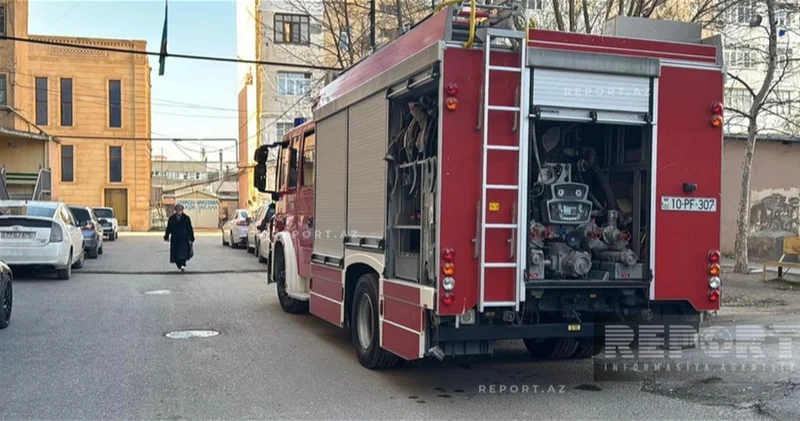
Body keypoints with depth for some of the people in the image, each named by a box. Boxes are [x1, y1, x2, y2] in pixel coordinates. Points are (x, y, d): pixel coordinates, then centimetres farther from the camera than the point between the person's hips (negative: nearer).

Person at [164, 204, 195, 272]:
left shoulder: (186, 218, 2)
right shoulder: (171, 218, 7)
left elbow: (190, 229, 3)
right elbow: (168, 228, 11)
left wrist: (191, 238, 1)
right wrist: (166, 236, 7)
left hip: (184, 239, -2)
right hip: (175, 239, 2)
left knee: (183, 253, -15)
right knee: (175, 253, 3)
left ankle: (183, 265, -21)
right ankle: (179, 266, 13)